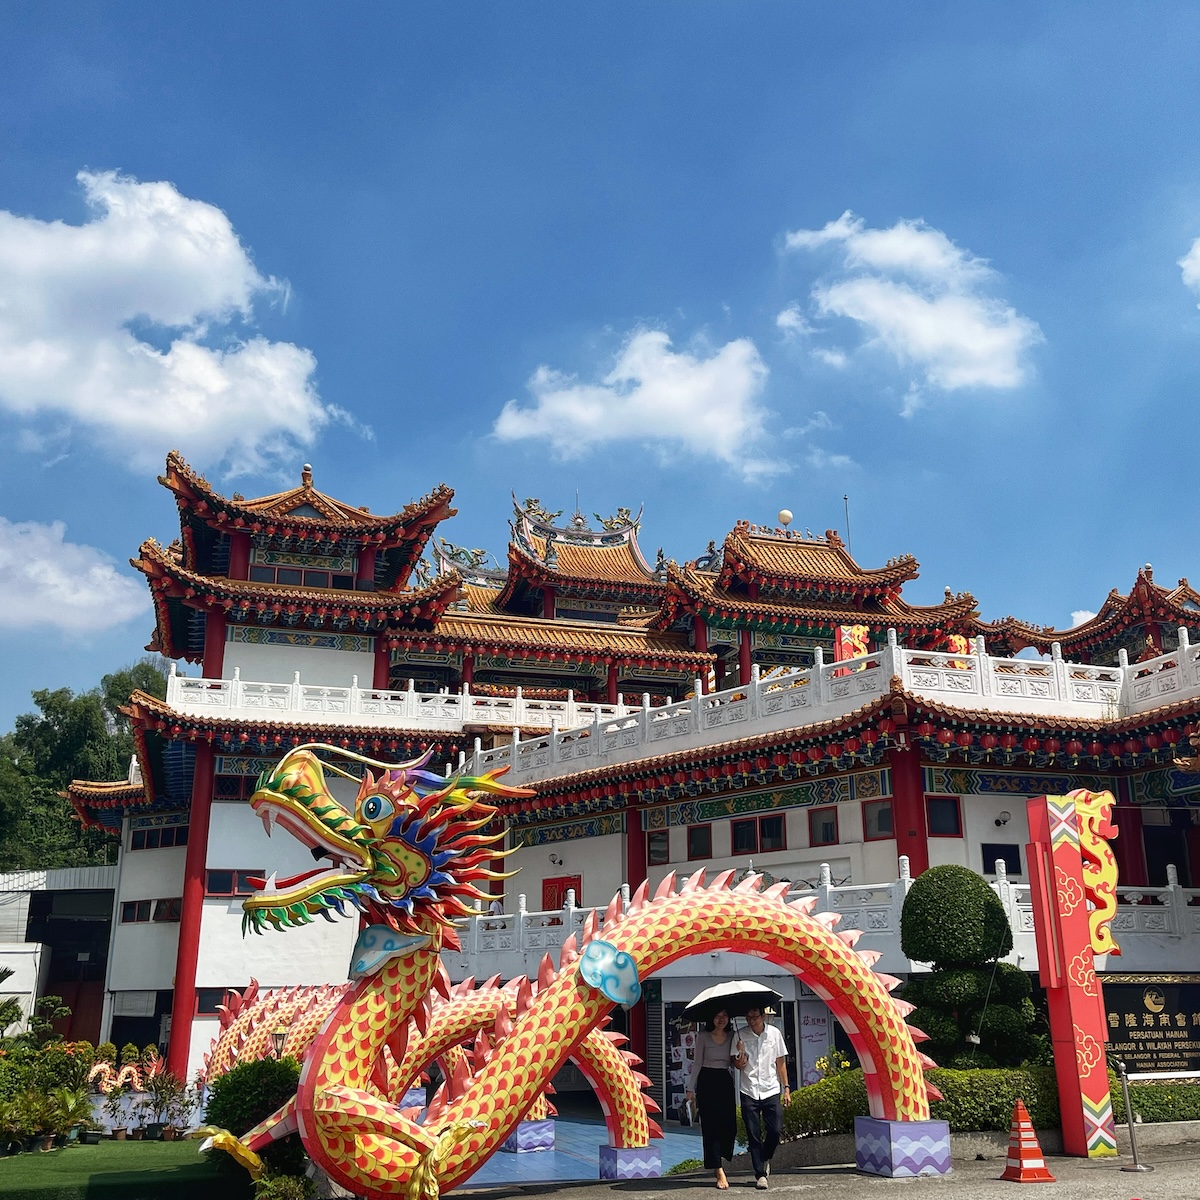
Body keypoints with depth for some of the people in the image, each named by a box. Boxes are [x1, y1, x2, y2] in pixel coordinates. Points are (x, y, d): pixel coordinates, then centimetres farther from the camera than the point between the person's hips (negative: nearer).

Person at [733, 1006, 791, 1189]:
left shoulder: (774, 1033, 1)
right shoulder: (741, 1035, -1)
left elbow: (780, 1062, 8)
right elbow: (739, 1065, 0)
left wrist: (786, 1088, 5)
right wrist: (741, 1053, -21)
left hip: (771, 1090, 1)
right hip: (749, 1092, 0)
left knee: (776, 1130, -4)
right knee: (753, 1135, 0)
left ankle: (765, 1159, 26)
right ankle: (760, 1174, 9)